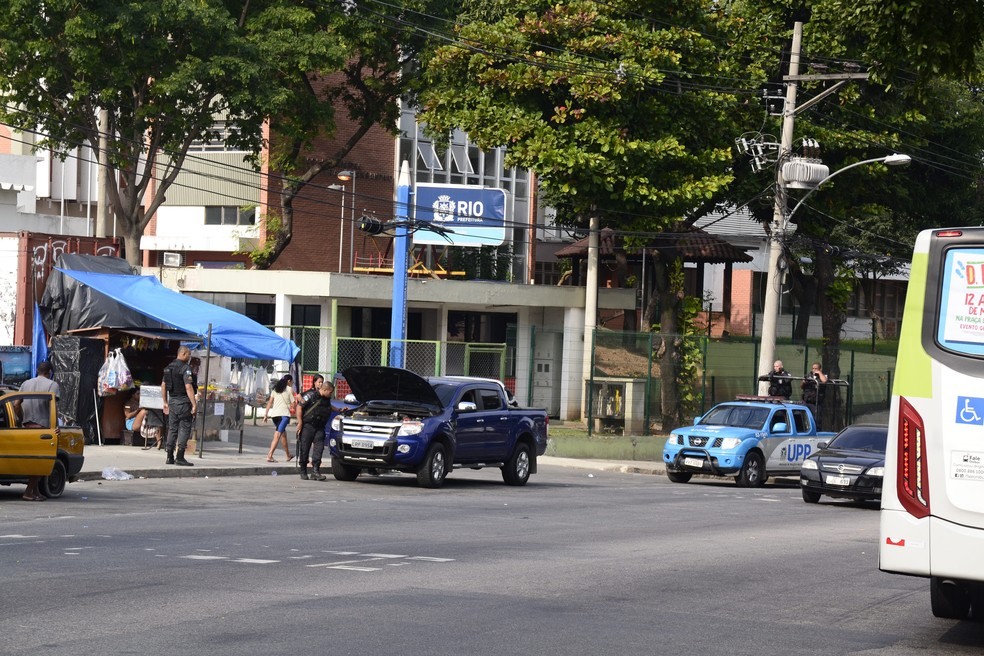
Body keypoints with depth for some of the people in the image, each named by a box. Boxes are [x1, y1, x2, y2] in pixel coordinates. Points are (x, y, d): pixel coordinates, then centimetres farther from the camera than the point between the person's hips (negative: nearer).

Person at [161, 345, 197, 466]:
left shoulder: (169, 367, 11)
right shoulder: (185, 368, -13)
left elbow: (163, 385, 15)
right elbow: (188, 387, -20)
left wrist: (165, 402, 21)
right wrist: (194, 404, -19)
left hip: (172, 401, 7)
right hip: (183, 402, -7)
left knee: (172, 429, 11)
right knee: (184, 429, -2)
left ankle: (170, 457, 10)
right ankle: (180, 457, -6)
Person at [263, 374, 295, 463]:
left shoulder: (275, 389, 15)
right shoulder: (289, 389, 0)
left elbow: (270, 402, 10)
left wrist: (266, 414, 10)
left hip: (275, 413, 6)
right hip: (284, 414, -6)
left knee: (283, 434, 22)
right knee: (278, 435, -13)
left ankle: (288, 455, 33)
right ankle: (270, 456, -25)